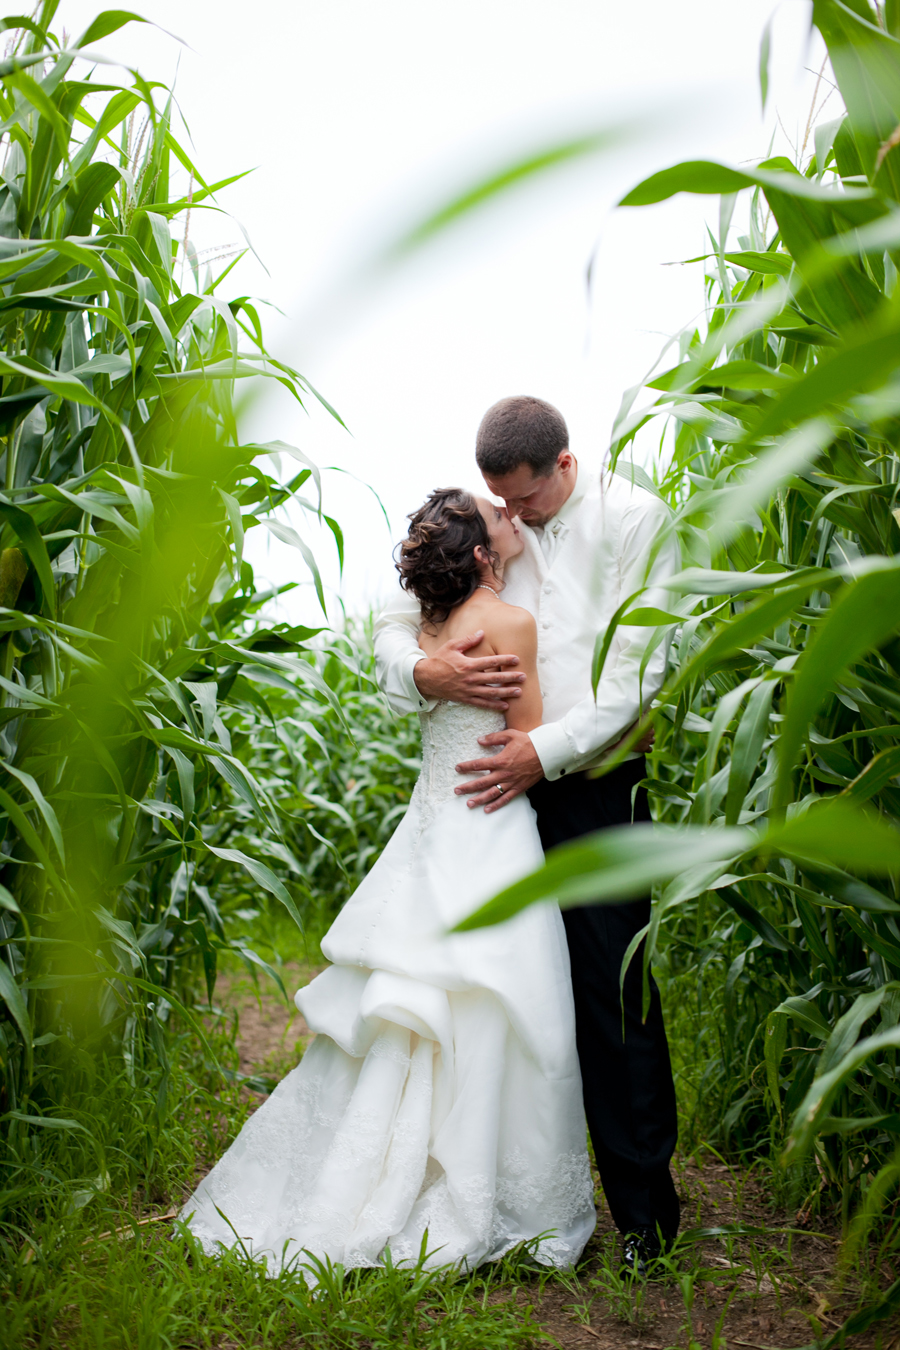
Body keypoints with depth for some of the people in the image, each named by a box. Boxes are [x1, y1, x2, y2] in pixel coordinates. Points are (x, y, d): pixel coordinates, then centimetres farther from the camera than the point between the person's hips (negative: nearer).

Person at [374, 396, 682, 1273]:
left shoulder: (636, 520, -1)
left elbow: (638, 666, -9)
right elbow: (395, 623, 11)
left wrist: (545, 750, -15)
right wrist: (422, 671, -12)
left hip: (594, 783, -4)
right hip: (504, 782, 4)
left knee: (612, 996, -5)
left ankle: (645, 1212, 8)